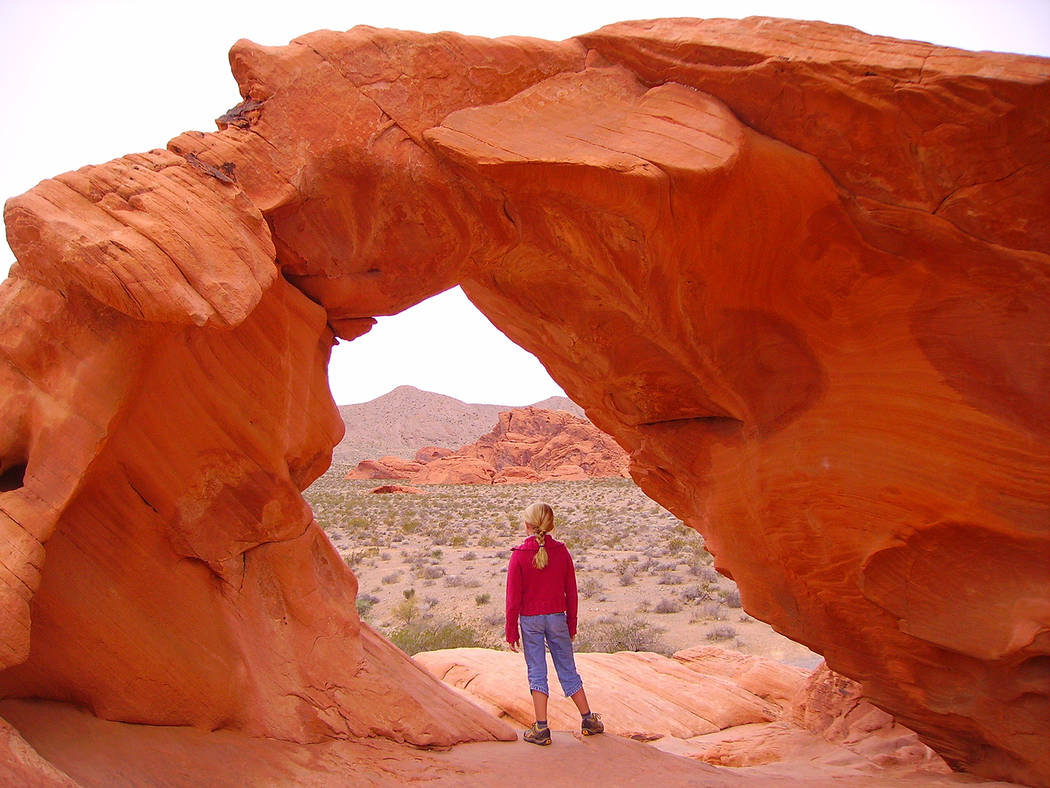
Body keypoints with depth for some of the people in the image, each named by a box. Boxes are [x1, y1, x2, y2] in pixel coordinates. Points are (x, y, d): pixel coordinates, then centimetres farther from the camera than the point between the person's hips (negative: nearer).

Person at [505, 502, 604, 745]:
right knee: (567, 668, 14)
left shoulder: (519, 554, -11)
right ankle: (588, 719, 22)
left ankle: (541, 728, 7)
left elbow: (513, 597, -9)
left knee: (537, 672, 6)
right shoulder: (561, 551, -4)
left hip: (530, 620, -2)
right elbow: (571, 591, 1)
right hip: (557, 617, 2)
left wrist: (511, 631, -1)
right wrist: (572, 625, 12)